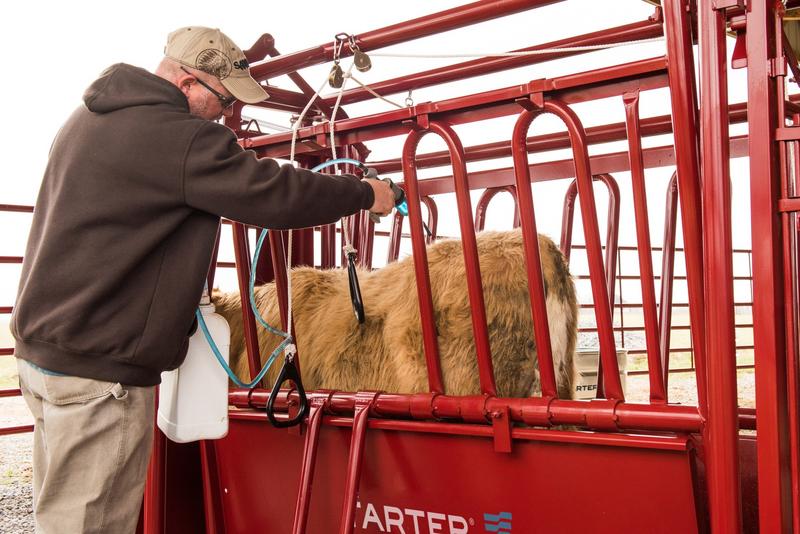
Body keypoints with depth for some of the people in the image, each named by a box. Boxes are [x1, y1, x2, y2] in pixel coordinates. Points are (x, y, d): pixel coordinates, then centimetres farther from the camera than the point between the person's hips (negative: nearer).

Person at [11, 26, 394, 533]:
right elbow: (276, 195, -16)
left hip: (44, 346, 10)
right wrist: (365, 193, -3)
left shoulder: (89, 119, 14)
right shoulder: (180, 138, -17)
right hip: (100, 368, -10)